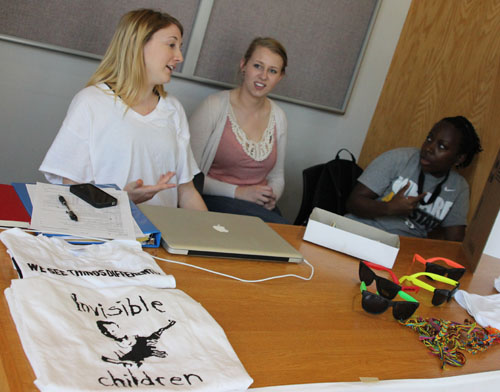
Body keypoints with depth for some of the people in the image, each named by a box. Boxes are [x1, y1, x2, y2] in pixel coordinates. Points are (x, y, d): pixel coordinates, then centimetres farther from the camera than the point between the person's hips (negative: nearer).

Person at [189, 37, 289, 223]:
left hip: (259, 205, 5)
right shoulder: (214, 106, -7)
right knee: (280, 226, -30)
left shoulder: (278, 117, 10)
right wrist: (238, 192, -16)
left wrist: (271, 196, -2)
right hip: (212, 201, -5)